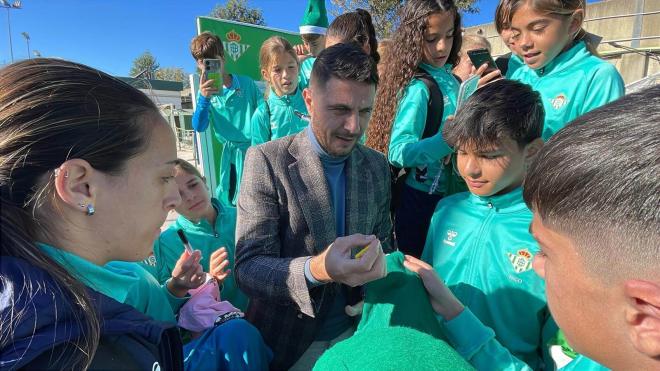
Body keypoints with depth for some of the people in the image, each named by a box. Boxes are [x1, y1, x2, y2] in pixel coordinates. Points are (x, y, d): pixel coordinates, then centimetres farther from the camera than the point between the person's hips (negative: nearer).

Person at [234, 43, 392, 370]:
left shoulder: (377, 166, -1)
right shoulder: (266, 161, -16)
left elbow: (383, 246, 7)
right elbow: (247, 269, -20)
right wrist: (315, 270, -38)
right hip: (286, 342, -3)